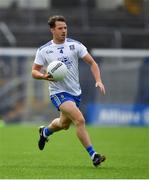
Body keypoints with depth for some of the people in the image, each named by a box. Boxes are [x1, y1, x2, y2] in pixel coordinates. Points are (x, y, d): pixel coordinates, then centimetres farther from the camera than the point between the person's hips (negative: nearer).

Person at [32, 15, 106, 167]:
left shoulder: (75, 45, -2)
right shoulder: (43, 50, -5)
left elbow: (91, 62, 1)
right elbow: (34, 71, 1)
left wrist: (98, 80, -14)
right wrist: (44, 76, -22)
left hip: (75, 92, 5)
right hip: (58, 92, -5)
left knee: (64, 124, 22)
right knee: (79, 119, -23)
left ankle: (45, 132, 56)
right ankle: (93, 155, -20)